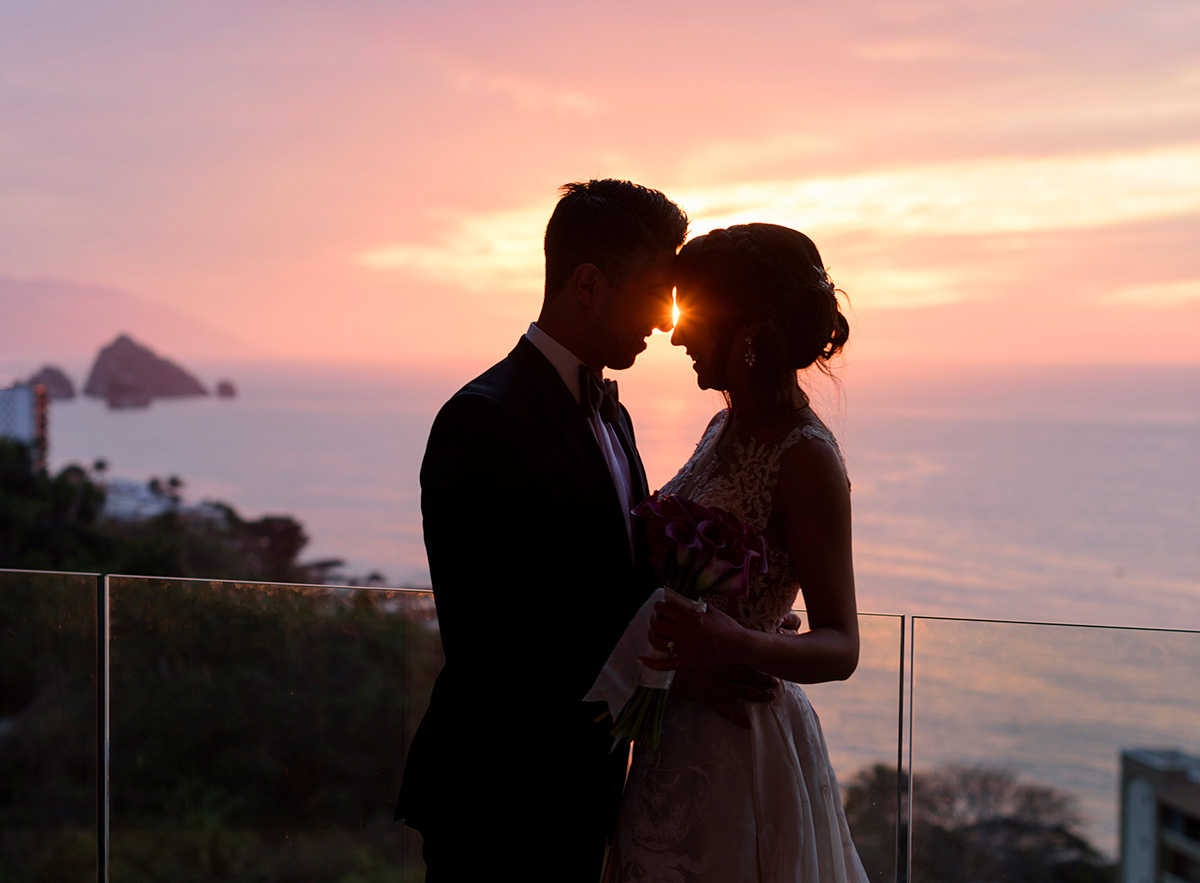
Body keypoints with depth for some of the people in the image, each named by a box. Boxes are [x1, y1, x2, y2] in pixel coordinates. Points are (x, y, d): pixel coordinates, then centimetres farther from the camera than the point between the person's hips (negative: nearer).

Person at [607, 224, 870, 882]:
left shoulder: (806, 456, -18)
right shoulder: (726, 428, 8)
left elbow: (840, 646, -19)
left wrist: (736, 646, -35)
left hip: (739, 748, -8)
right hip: (678, 740, 8)